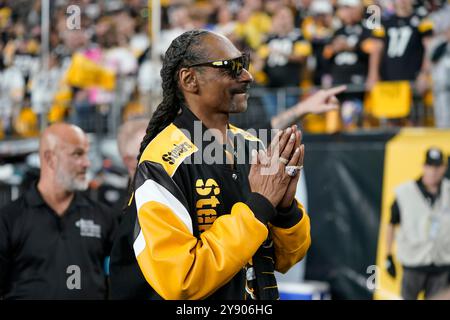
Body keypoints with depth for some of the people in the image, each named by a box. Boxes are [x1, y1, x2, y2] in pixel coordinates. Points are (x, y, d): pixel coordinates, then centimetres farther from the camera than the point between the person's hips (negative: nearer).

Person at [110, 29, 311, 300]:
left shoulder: (251, 145, -2)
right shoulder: (163, 164, -20)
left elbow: (286, 259, 2)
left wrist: (285, 206, -18)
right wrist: (259, 204, -24)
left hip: (263, 297, 6)